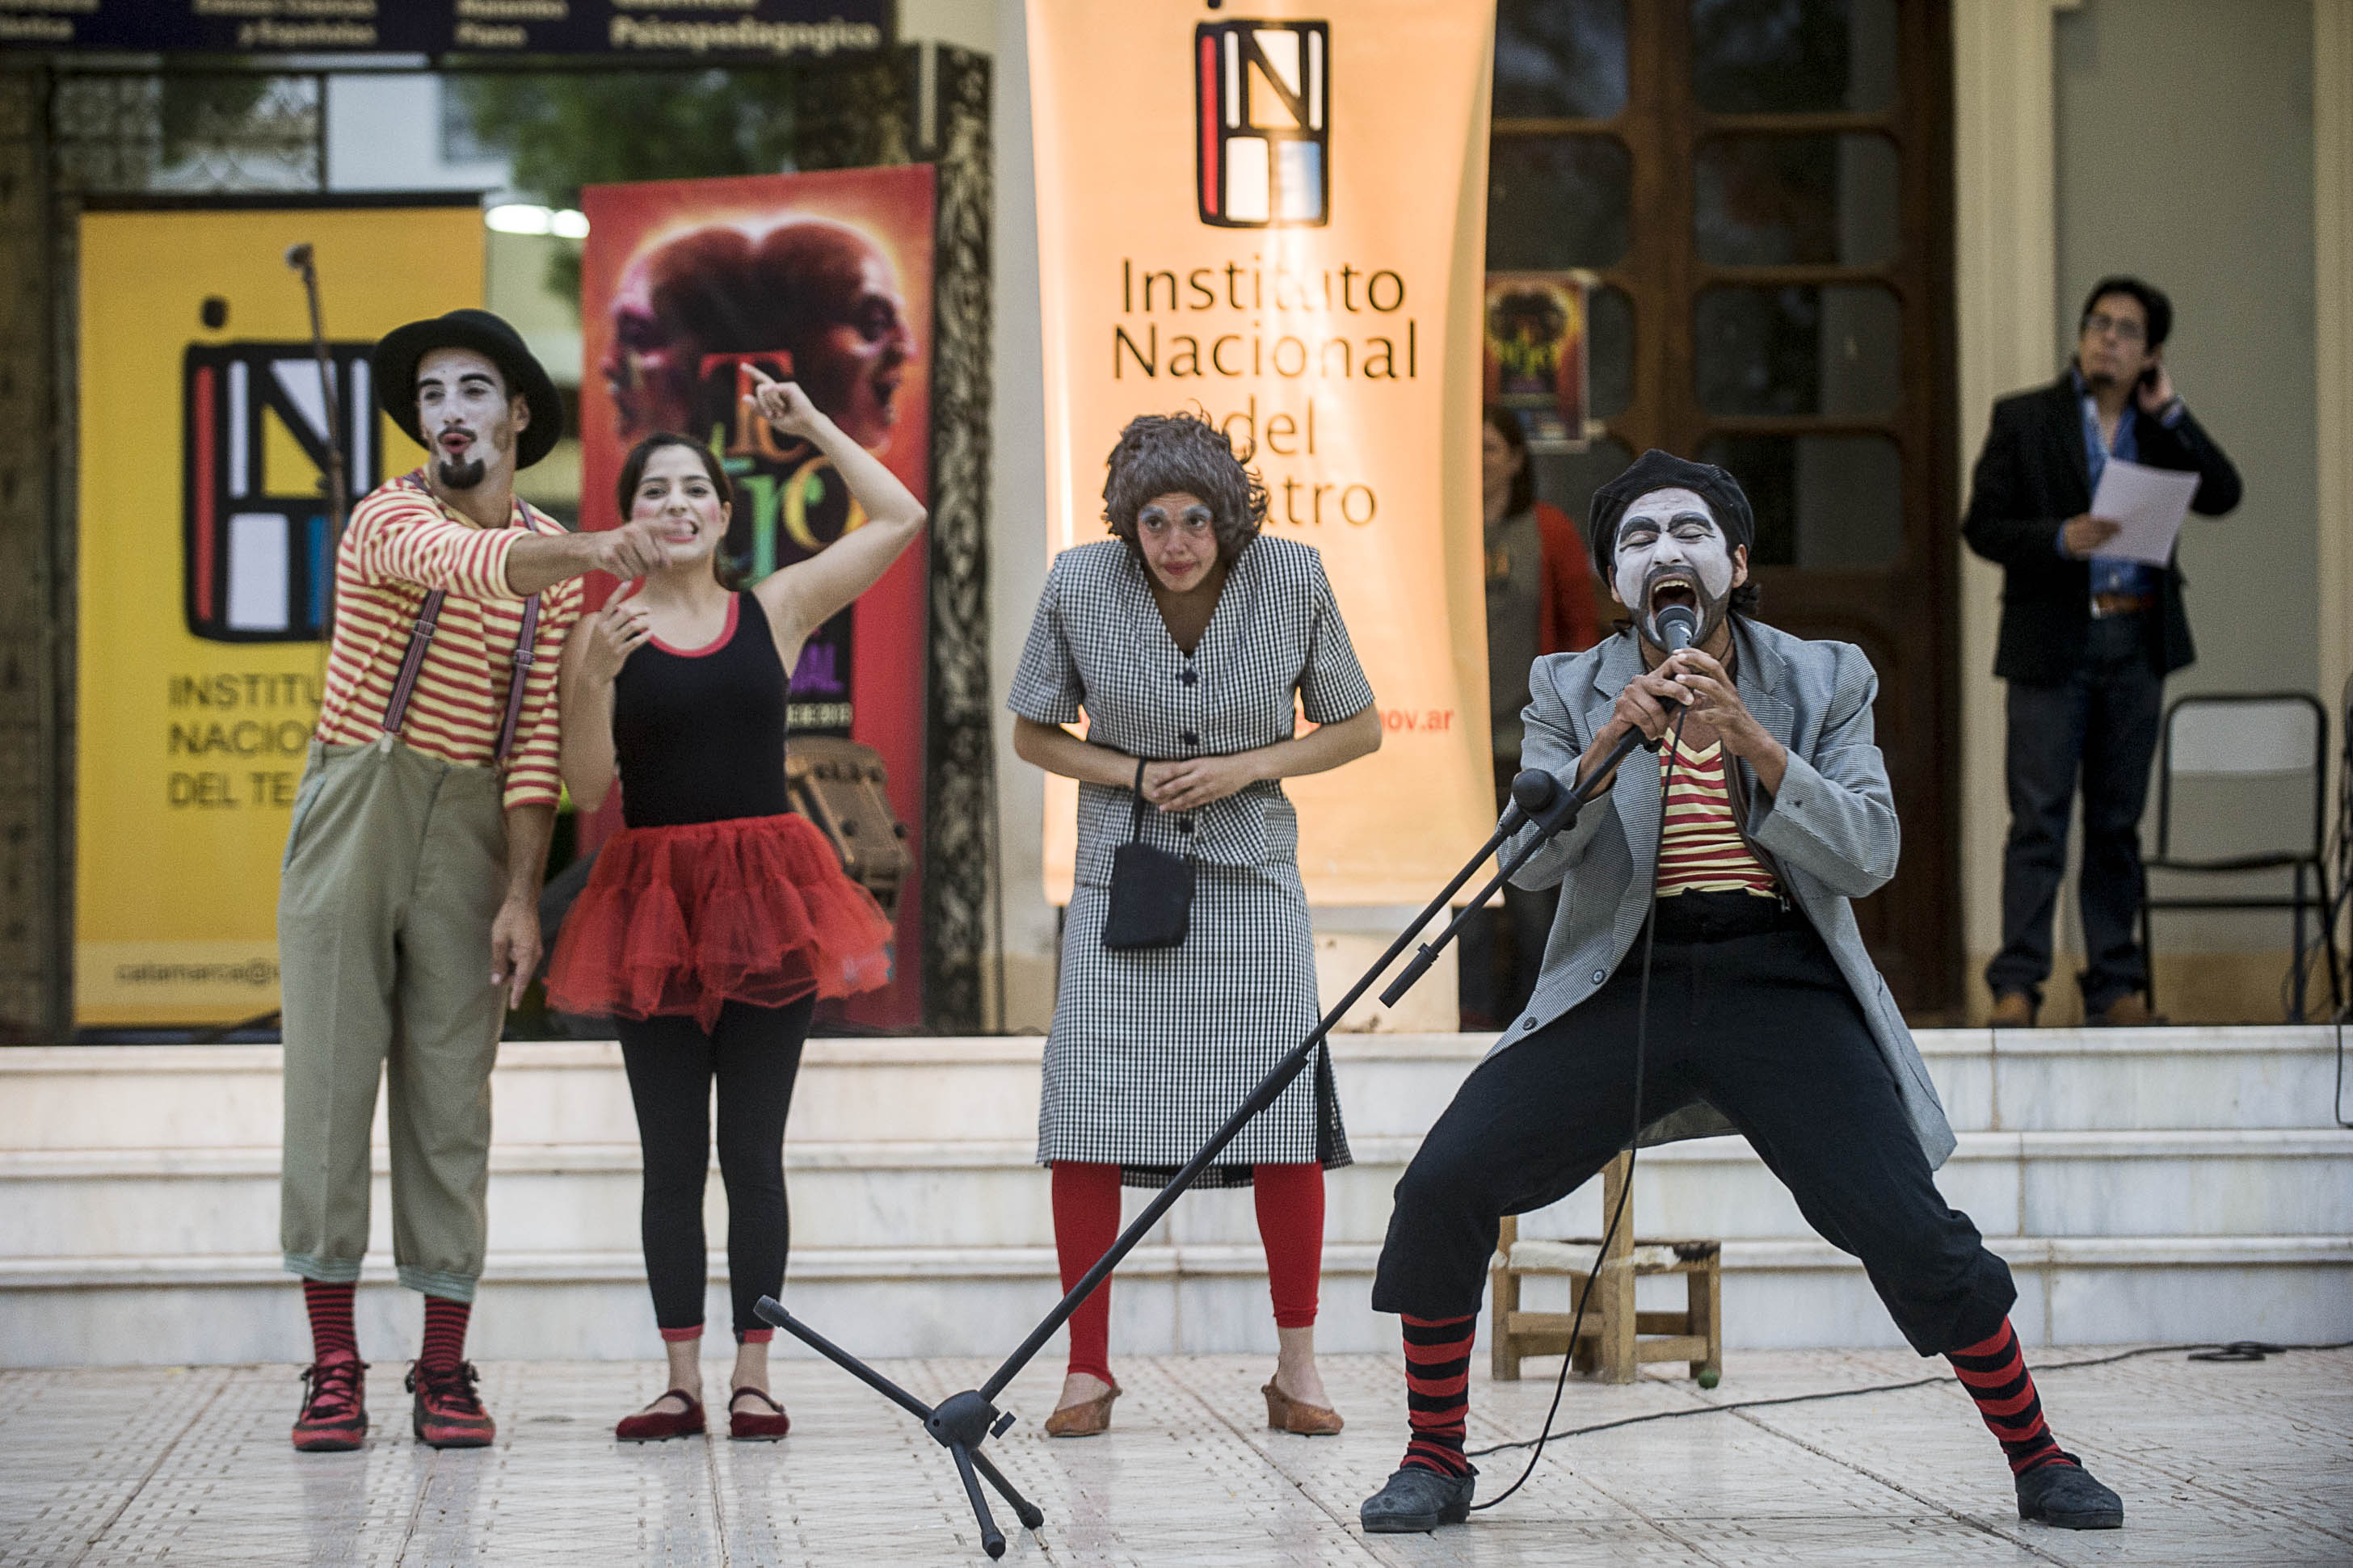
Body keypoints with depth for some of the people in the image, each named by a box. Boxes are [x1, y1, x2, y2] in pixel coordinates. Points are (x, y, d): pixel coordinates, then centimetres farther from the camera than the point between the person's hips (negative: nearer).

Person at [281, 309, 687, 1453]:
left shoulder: (555, 563, 7)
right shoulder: (388, 519, -7)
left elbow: (535, 740, 2)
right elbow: (468, 566, -31)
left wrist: (521, 893, -8)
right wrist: (593, 550, -50)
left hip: (468, 836, 3)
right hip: (350, 819, -3)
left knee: (453, 1098, 2)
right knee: (330, 1080, -3)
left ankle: (445, 1371, 5)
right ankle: (333, 1367, 3)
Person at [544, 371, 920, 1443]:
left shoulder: (776, 611, 6)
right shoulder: (603, 633, 3)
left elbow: (901, 519, 7)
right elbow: (584, 787, -3)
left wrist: (812, 426, 9)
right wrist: (596, 679, -17)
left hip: (767, 893, 0)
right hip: (653, 900, 0)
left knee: (752, 1149, 2)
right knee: (672, 1156, 3)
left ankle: (754, 1378, 6)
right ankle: (682, 1381, 8)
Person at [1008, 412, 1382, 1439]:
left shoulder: (1292, 577, -10)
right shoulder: (1080, 584, -10)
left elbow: (1357, 728, 2)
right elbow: (1033, 734, 3)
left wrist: (1245, 767, -13)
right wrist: (1136, 774, -13)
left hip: (1250, 877, 0)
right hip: (1121, 876, 0)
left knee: (1284, 1116, -3)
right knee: (1087, 1124, -5)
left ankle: (1296, 1368, 9)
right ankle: (1087, 1369, 6)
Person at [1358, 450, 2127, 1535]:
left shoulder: (1823, 682, 4)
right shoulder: (1571, 692, 6)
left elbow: (1866, 857, -8)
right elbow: (1530, 860, -5)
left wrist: (1747, 738, -20)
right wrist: (1613, 743, -21)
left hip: (1781, 986, -1)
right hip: (1624, 986, 1)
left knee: (1910, 1230, -15)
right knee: (1441, 1190, -15)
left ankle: (2039, 1462, 6)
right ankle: (1435, 1463, 4)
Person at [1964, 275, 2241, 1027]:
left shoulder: (2161, 428, 12)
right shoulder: (2023, 418, 3)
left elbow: (2222, 495, -1)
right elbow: (1981, 525, -1)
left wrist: (2169, 413, -6)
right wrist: (2060, 539, -17)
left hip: (2136, 641, 3)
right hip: (2051, 643, -3)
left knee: (2118, 822, 7)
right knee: (2038, 818, -7)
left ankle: (2115, 987, 11)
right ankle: (2016, 986, -8)